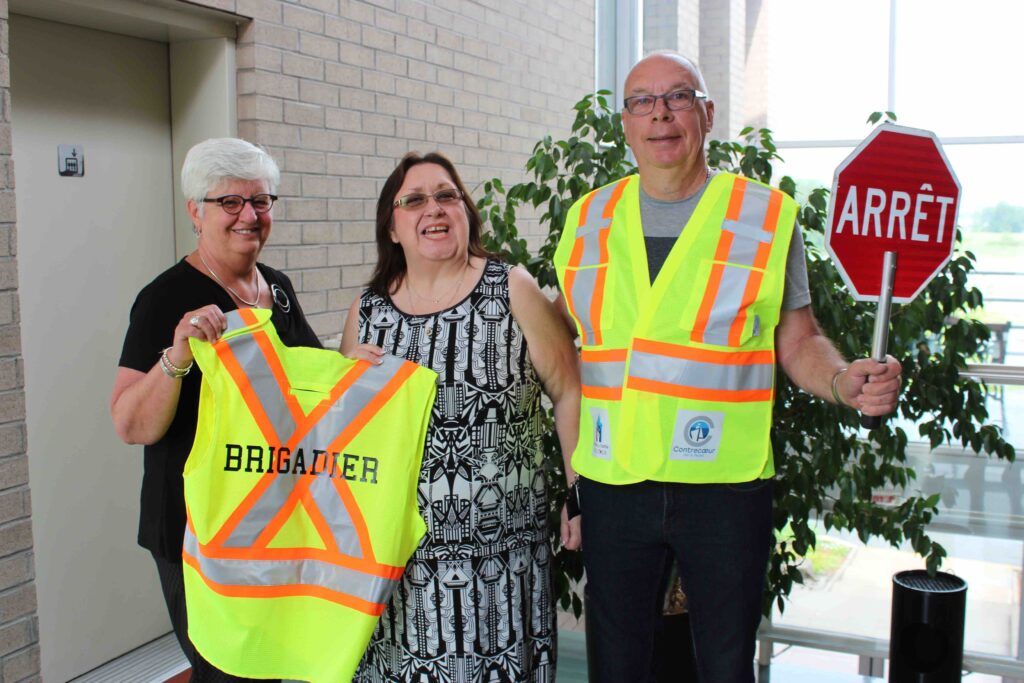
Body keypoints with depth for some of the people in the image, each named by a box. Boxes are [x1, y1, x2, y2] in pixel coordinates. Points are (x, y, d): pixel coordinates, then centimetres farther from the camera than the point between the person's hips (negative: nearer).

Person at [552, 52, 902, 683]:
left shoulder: (767, 216, 0)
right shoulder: (589, 218, 7)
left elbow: (797, 342, 3)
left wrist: (845, 381, -17)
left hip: (725, 485, -2)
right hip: (612, 483, 2)